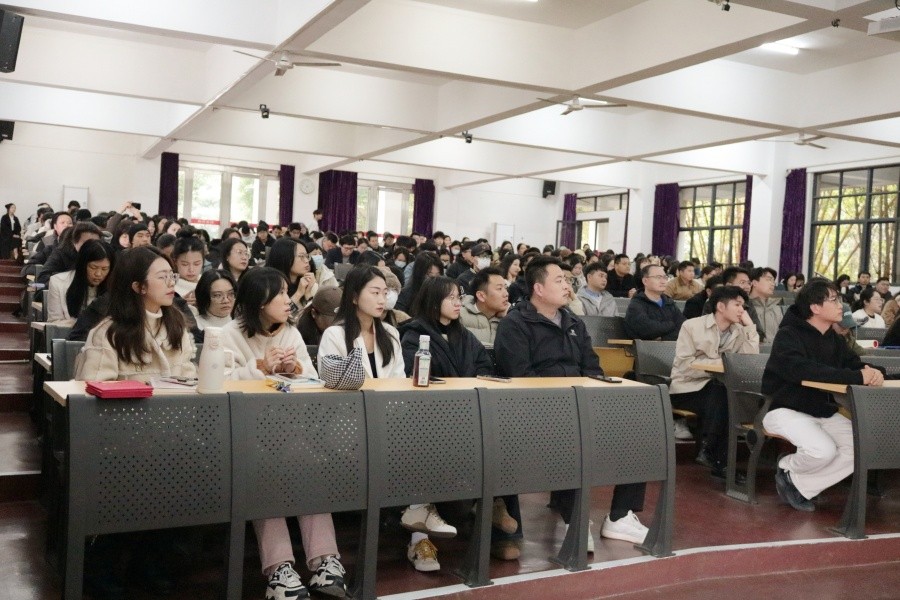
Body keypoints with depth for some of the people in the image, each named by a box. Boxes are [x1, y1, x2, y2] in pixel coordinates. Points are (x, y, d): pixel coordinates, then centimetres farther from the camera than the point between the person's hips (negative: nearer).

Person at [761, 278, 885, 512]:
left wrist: (871, 372, -22)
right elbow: (805, 371, -34)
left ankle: (801, 485, 0)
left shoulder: (834, 339, 9)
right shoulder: (788, 336, -17)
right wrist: (857, 377, -37)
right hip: (785, 409, -8)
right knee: (824, 450, -31)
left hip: (824, 411, 8)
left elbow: (855, 364, 4)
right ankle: (788, 469, 4)